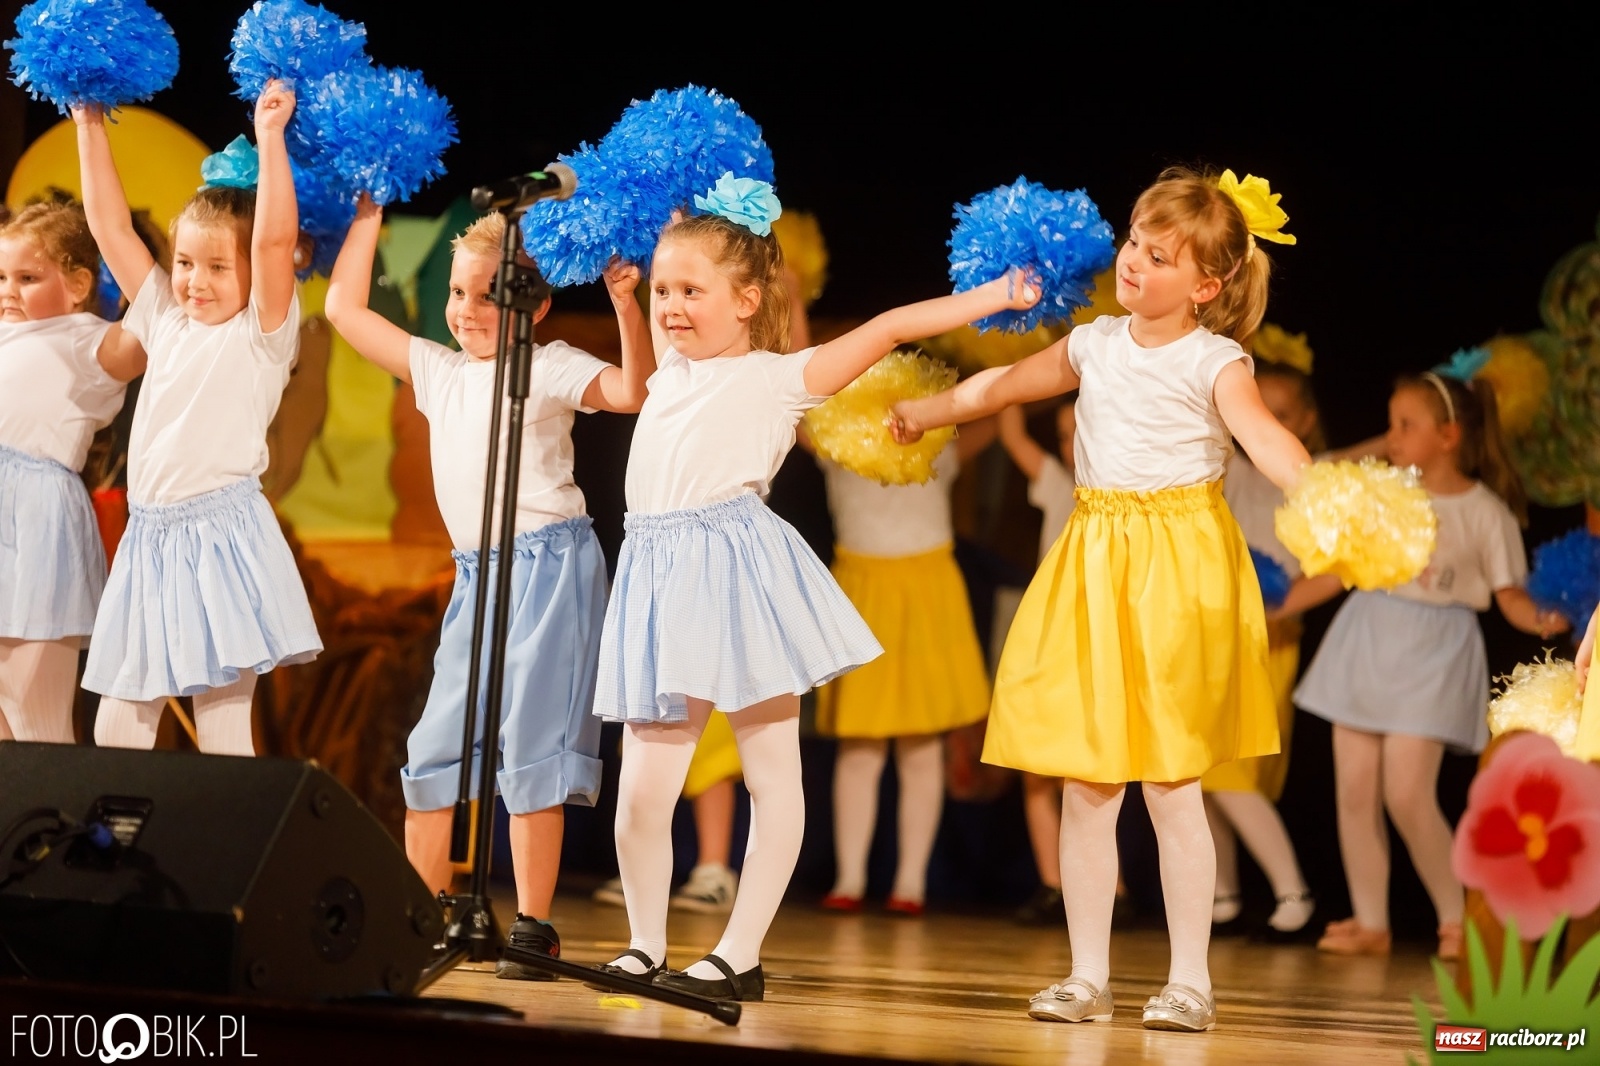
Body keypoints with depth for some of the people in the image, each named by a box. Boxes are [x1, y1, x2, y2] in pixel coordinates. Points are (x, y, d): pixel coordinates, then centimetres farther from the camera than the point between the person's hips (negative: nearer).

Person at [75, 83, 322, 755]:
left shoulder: (262, 334, -3)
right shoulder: (165, 320, 13)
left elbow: (275, 240, -18)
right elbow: (112, 229, 15)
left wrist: (269, 136, -19)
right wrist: (90, 129, 13)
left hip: (222, 537, -6)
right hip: (150, 539, 6)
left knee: (223, 732, -4)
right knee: (115, 730, 6)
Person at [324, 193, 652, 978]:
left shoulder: (550, 368, -5)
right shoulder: (439, 371, 14)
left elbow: (633, 390, -21)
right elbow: (345, 309, 19)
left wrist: (627, 308, -33)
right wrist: (367, 219, 18)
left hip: (547, 566, -7)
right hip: (476, 574, 7)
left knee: (532, 747, -7)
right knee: (434, 745, 7)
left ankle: (534, 924, -3)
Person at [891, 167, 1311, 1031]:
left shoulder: (1212, 362, -9)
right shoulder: (1096, 345, 8)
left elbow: (1261, 435, -27)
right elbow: (1007, 384, 26)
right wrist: (928, 410, 39)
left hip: (1178, 567, -5)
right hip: (1096, 566, 5)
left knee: (1171, 786, -3)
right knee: (1085, 788, 4)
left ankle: (1190, 980, 7)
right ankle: (1087, 975, 12)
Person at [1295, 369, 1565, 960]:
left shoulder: (1485, 512, -7)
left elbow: (1511, 595, -6)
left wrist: (1543, 619, -26)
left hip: (1433, 655, -5)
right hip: (1367, 643, 5)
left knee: (1407, 795, -13)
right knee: (1355, 790, 3)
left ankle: (1455, 918, 3)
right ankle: (1371, 923, 12)